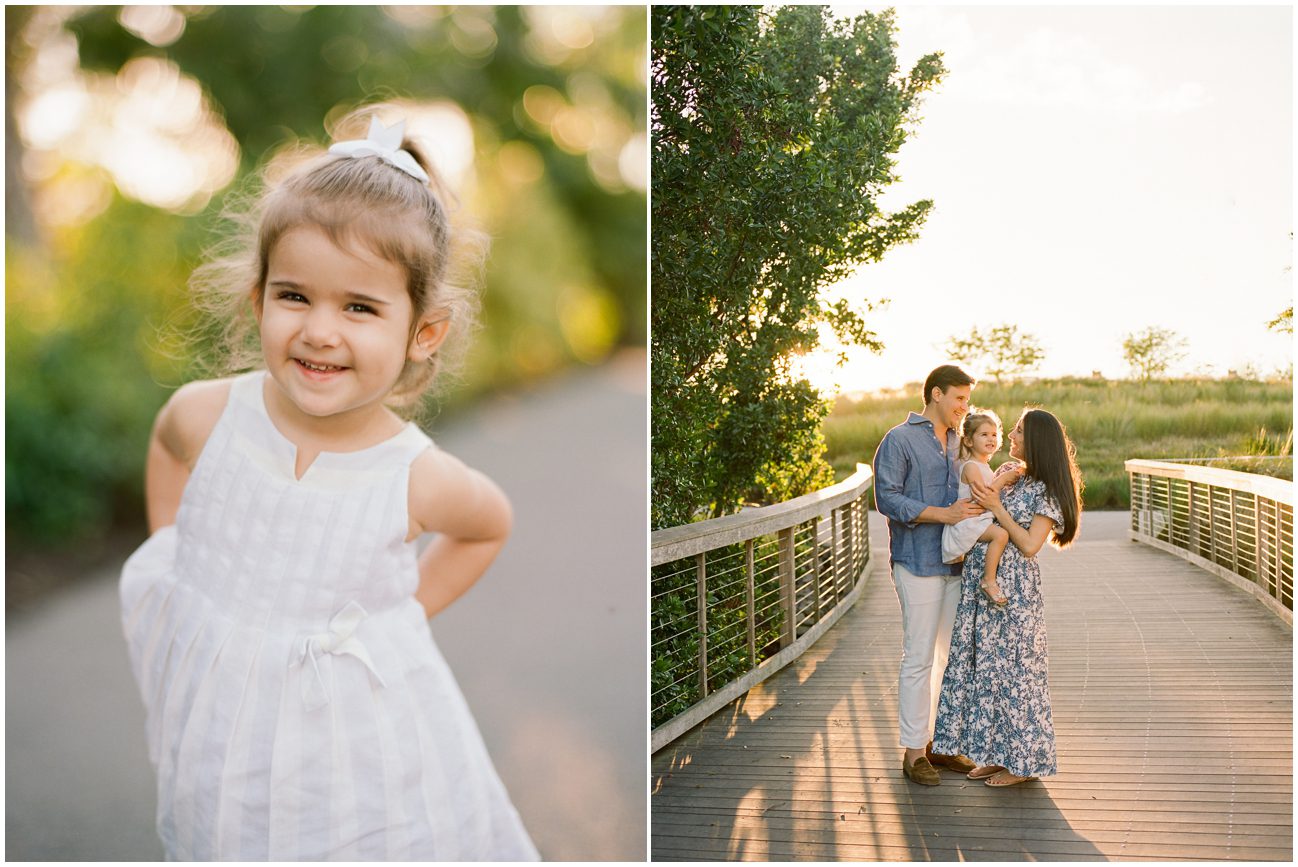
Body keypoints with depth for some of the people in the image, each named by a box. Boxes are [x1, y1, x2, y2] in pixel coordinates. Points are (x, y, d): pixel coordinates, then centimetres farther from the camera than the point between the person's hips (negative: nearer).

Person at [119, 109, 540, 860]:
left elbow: (489, 525, 4)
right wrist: (169, 544, 7)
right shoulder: (206, 417, -15)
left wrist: (407, 611, 1)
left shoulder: (418, 480, -19)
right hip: (220, 734, 2)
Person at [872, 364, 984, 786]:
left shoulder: (956, 441, 18)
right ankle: (913, 750, 2)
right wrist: (944, 514, -20)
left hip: (955, 562, 8)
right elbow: (887, 498, -14)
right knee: (919, 659, -6)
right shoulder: (899, 440, -6)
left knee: (953, 656, 11)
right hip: (918, 563, -8)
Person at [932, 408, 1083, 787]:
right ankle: (999, 754, 22)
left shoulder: (1048, 491, -10)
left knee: (1012, 668, -1)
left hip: (1014, 588, -8)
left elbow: (1030, 545, -16)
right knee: (985, 665, 11)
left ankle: (1024, 761, 12)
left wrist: (996, 508, -16)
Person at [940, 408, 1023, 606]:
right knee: (1001, 534, -30)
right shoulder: (971, 466, -14)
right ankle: (989, 581, -26)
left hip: (981, 520, 10)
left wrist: (1004, 482, 11)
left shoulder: (985, 466, 17)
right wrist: (1002, 479, -18)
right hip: (968, 521, -10)